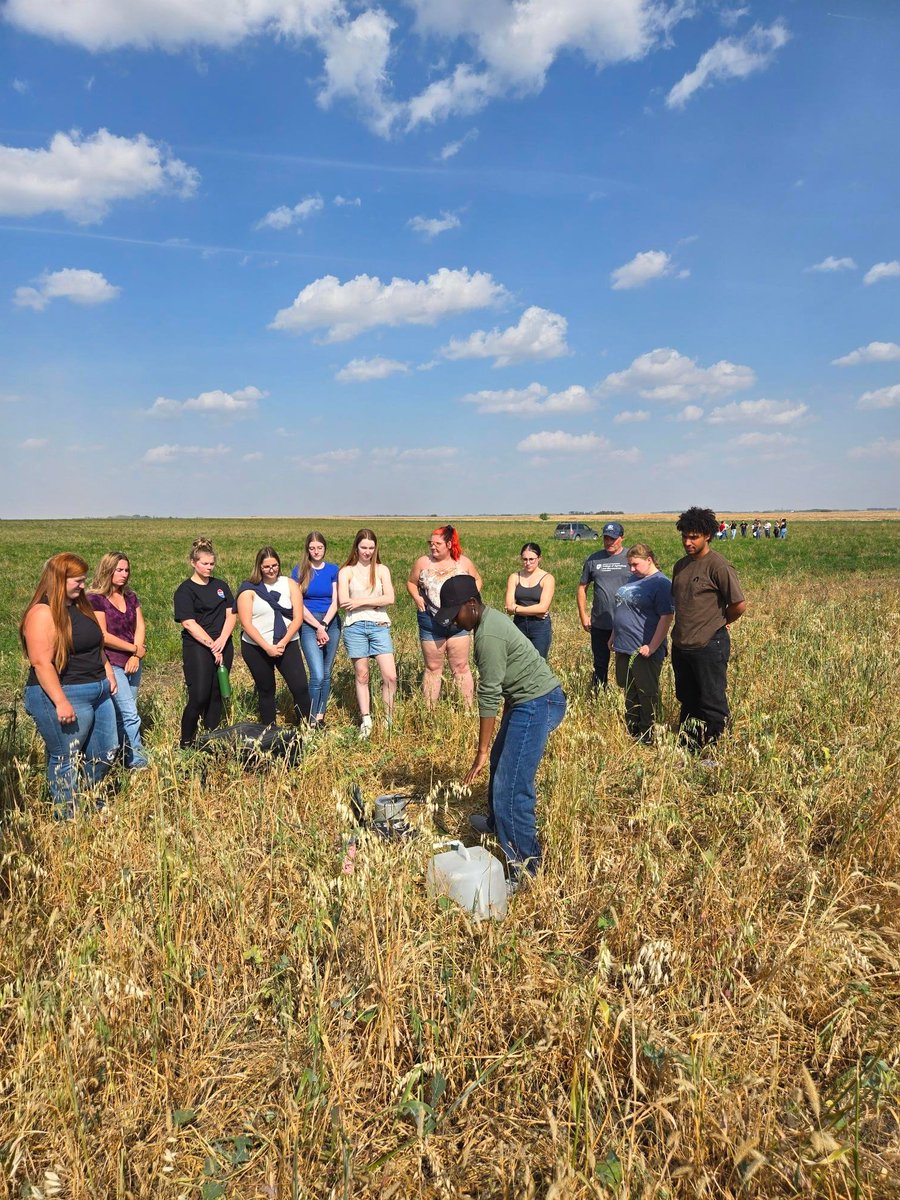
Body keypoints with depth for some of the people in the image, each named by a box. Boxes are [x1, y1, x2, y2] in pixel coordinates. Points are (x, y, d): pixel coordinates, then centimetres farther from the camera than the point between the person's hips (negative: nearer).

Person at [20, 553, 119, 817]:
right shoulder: (43, 613, -16)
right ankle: (68, 817, 15)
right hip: (64, 696, -9)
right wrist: (61, 702, -25)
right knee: (66, 760, 1)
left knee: (105, 752, 15)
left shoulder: (79, 606, 12)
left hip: (98, 692, 9)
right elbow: (41, 662, -22)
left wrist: (109, 674, 19)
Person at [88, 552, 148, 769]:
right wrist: (135, 649, -8)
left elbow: (140, 627, 7)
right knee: (131, 715, -9)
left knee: (122, 716, 10)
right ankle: (138, 763, -3)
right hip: (111, 664, -6)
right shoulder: (95, 599, -9)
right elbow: (103, 636, -13)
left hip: (133, 663, 6)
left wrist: (136, 656, -7)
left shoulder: (130, 597, 11)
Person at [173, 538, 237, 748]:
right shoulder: (185, 590, -3)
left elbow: (231, 614, 7)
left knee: (217, 695, 7)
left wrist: (222, 641, -9)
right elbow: (189, 623, -12)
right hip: (197, 648, -5)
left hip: (223, 646, 5)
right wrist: (212, 646, -15)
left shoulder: (221, 586, 13)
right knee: (199, 697, -11)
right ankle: (186, 743, 4)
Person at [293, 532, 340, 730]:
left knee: (326, 674, 6)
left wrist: (324, 625, -11)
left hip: (331, 623, 3)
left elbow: (335, 601, 1)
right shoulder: (299, 571, 1)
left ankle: (320, 717, 14)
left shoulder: (333, 570, 6)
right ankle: (311, 720, -4)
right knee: (317, 675, -13)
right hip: (309, 624, -3)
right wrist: (318, 627, -9)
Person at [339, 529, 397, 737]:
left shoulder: (382, 570, 10)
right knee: (361, 676, 5)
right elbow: (343, 601, -7)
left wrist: (361, 602, -9)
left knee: (390, 676, -7)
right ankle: (366, 720, 13)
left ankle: (388, 720, 8)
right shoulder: (346, 571, 5)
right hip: (355, 627, -1)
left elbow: (389, 598, -3)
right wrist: (375, 601, -5)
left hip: (379, 626, 1)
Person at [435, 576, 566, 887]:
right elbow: (494, 689, 17)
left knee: (512, 786, -11)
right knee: (500, 762, 28)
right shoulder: (490, 619, 8)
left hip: (537, 704, -11)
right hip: (528, 700, 11)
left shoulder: (488, 635, -23)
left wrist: (481, 752, -18)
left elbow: (488, 695, -22)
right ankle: (497, 822, 52)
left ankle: (524, 867, -1)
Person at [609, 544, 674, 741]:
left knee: (646, 695, 4)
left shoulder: (661, 584, -13)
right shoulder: (633, 579, 13)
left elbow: (666, 618, -18)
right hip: (623, 648, 8)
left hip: (643, 651, -8)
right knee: (629, 693, 16)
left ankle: (647, 738, 15)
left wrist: (652, 647, -20)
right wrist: (614, 636, 19)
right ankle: (631, 732, 28)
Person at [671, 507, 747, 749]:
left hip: (709, 646, -8)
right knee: (687, 700, 19)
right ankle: (686, 748, 31)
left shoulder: (718, 566, -15)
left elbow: (739, 604, -15)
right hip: (681, 645, 8)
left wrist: (719, 623, 0)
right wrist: (681, 630, 13)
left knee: (712, 704, 3)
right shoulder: (681, 565, 9)